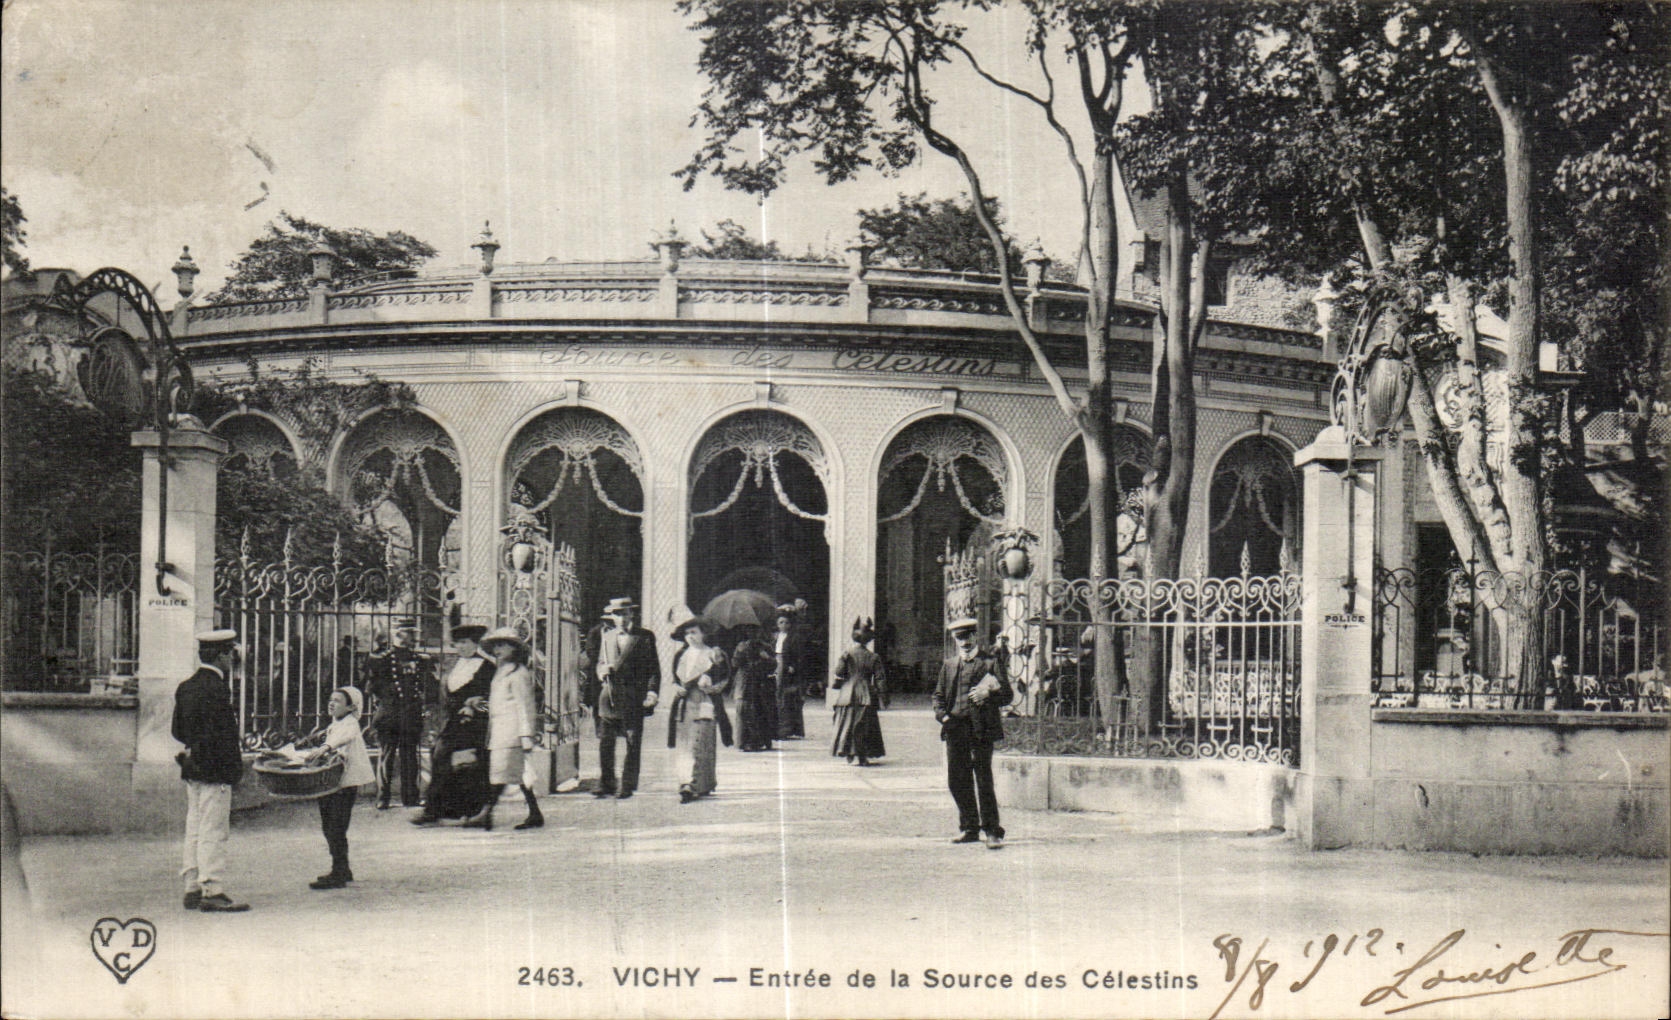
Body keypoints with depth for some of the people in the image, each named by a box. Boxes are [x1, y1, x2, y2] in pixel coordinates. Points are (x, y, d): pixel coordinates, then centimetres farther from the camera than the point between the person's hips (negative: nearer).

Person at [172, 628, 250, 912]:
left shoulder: (186, 687, 12)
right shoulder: (216, 688, -16)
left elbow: (177, 730, 16)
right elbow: (223, 734, -19)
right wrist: (235, 765, -12)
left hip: (192, 771, 9)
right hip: (214, 771, -9)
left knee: (194, 830, 12)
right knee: (213, 831, -6)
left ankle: (192, 889, 17)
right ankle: (212, 891, -5)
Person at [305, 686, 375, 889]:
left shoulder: (350, 724, -11)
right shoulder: (334, 725, 19)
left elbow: (346, 736, -34)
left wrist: (326, 747, -50)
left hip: (346, 783, -9)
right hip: (330, 782, 9)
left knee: (336, 829, -9)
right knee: (328, 826, 13)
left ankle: (338, 876, -5)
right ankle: (343, 870, 25)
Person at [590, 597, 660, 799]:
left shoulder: (645, 637, 4)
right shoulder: (605, 635, 15)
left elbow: (654, 667, 1)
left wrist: (652, 692, -11)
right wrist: (602, 670, -3)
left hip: (633, 698, -3)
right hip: (609, 695, 3)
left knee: (633, 743, 0)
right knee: (605, 742, 0)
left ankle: (627, 785, 7)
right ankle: (606, 784, 8)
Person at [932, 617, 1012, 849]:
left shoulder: (991, 663, 3)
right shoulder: (948, 665, 17)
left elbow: (1007, 694, 0)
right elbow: (939, 694, 20)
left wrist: (988, 695, -18)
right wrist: (941, 714, 1)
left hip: (980, 729, -5)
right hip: (955, 730, 5)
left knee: (983, 782, -7)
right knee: (957, 782, 8)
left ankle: (992, 832, -1)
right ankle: (969, 828, 20)